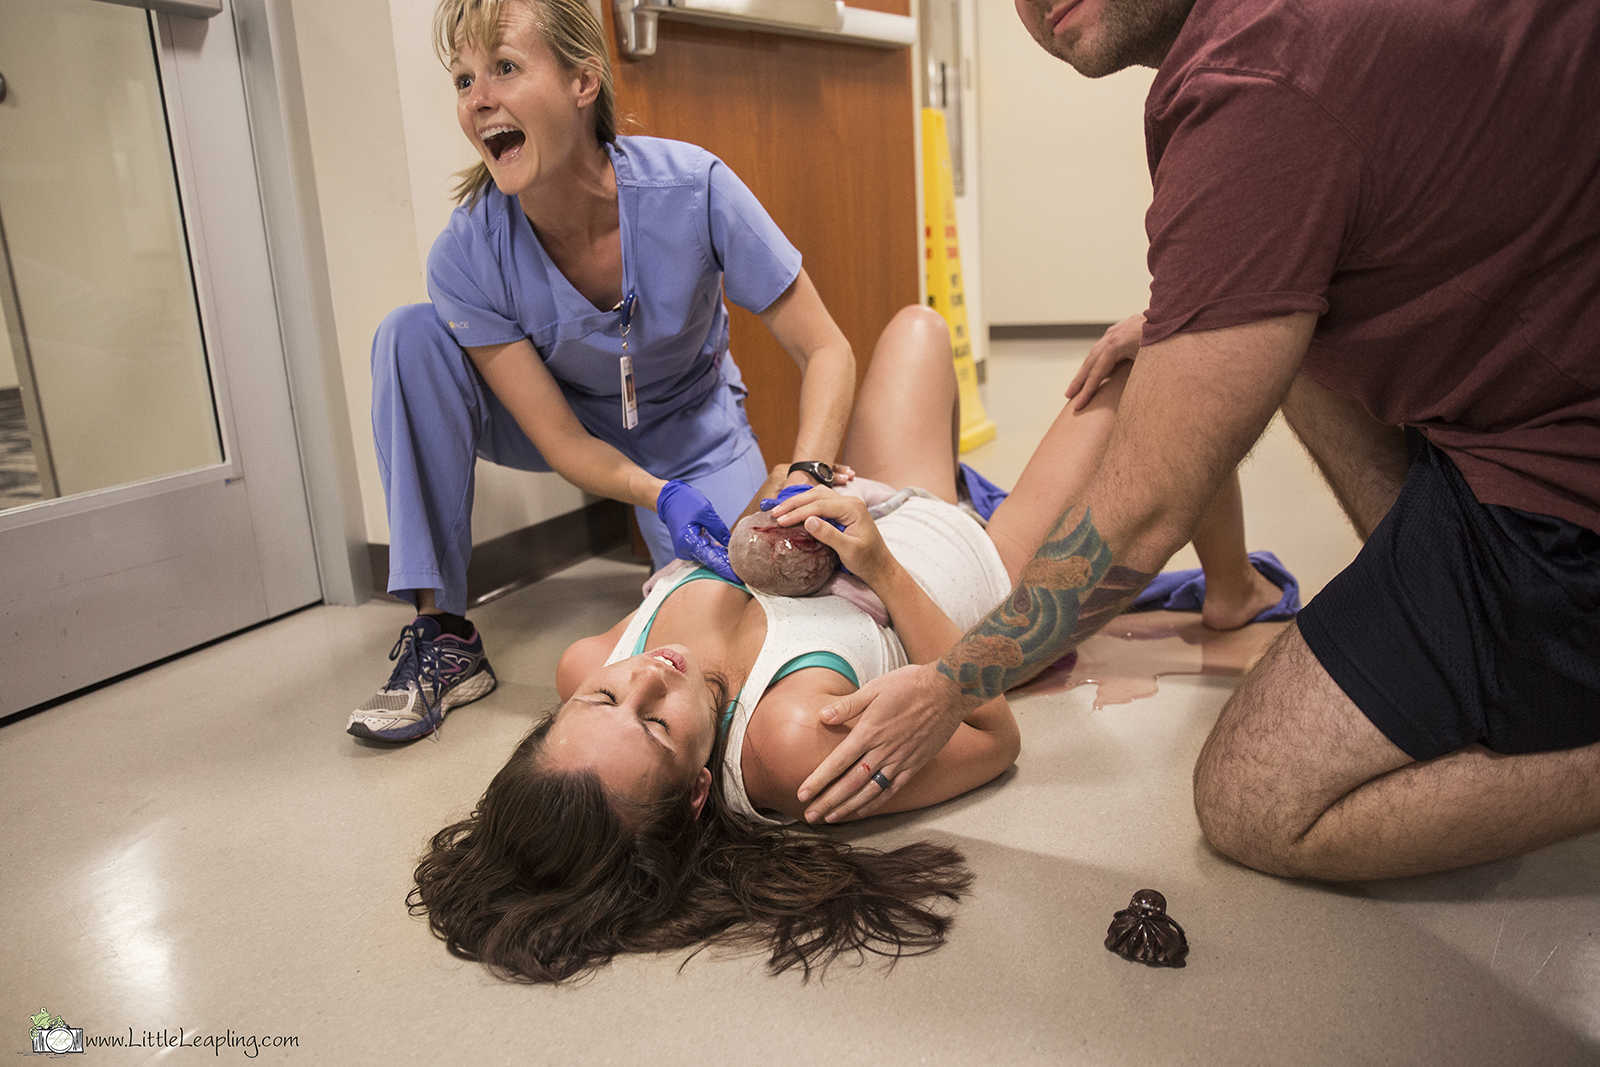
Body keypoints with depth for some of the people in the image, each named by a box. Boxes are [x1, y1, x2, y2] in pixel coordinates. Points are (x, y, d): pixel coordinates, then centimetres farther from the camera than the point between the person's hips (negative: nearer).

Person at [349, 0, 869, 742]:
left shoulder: (692, 190, -29)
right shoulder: (466, 258, -24)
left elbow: (826, 352, -25)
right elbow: (561, 441, -20)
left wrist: (805, 480, -41)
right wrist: (658, 494, -39)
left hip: (690, 425, -1)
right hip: (577, 431, 2)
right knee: (410, 336, -24)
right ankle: (441, 632, -18)